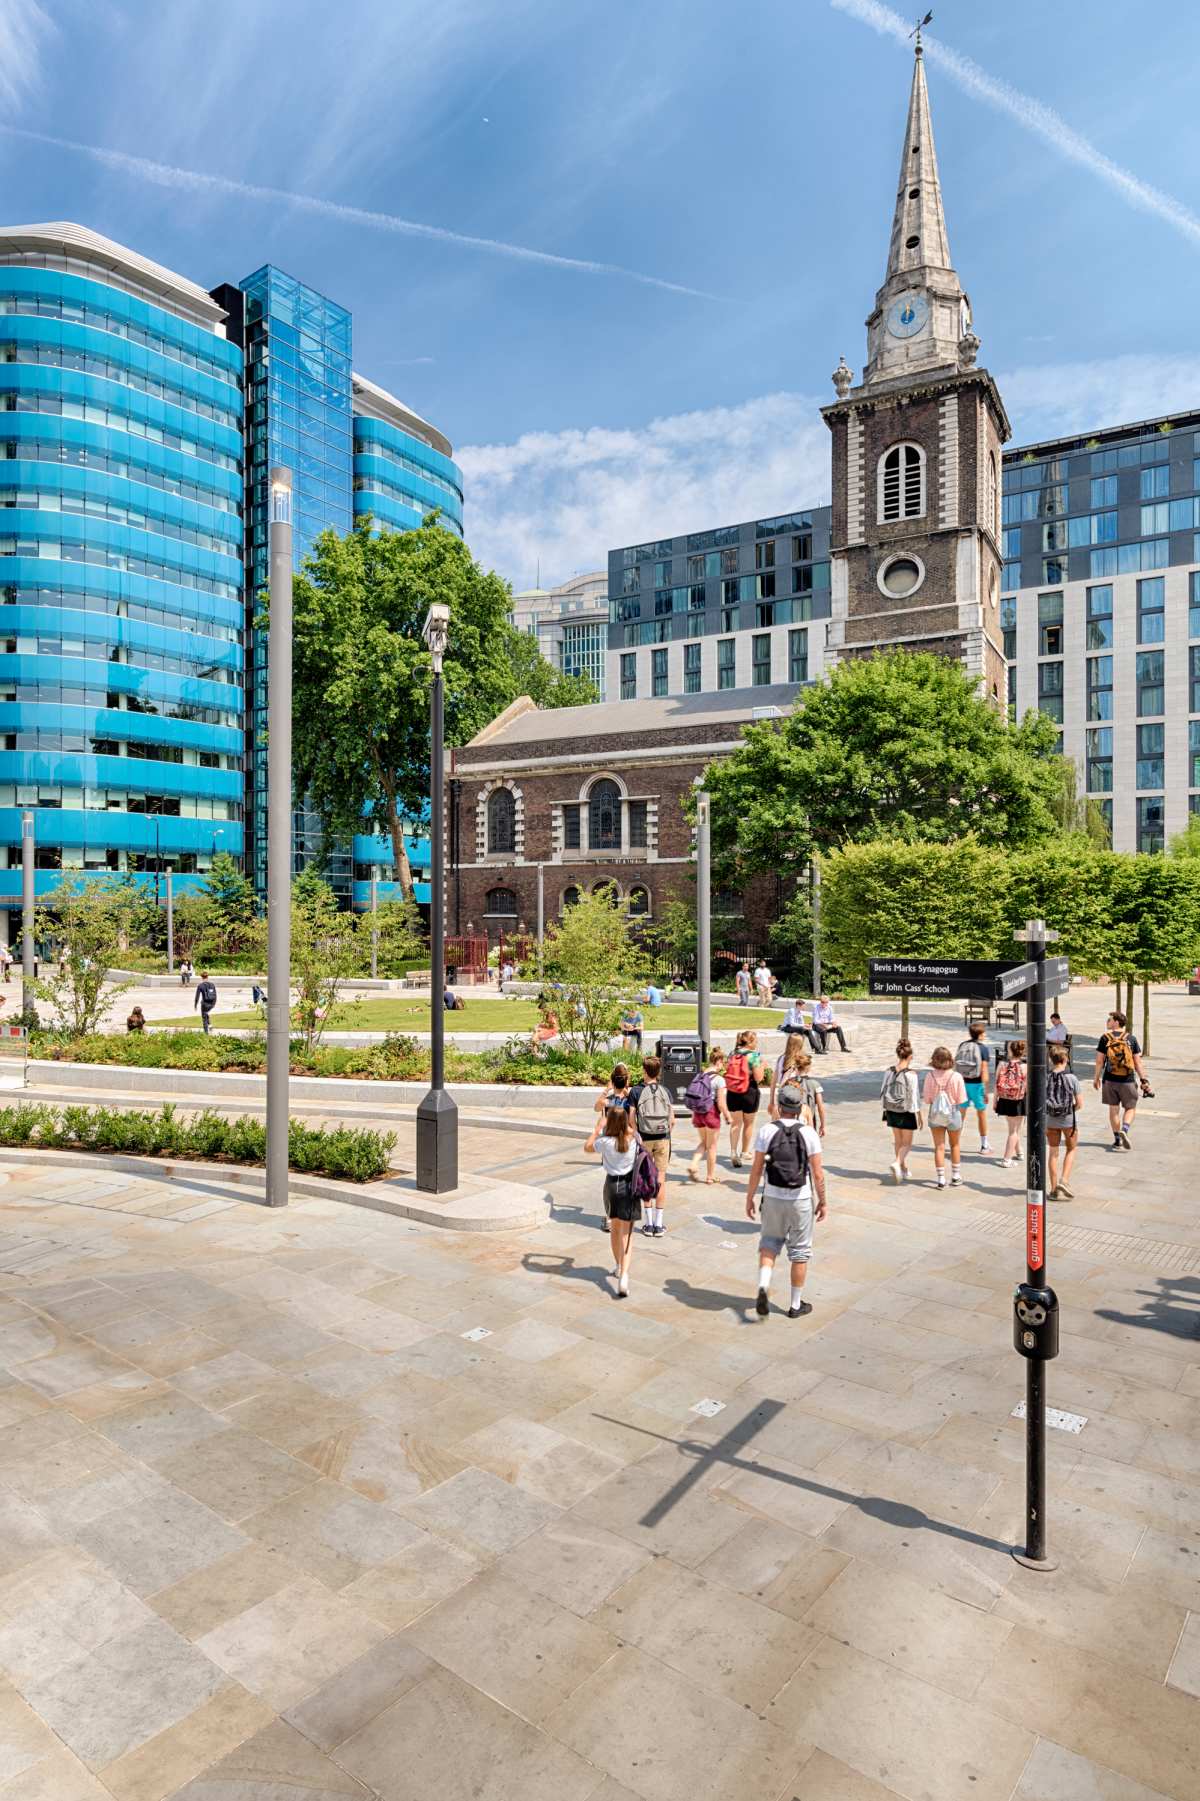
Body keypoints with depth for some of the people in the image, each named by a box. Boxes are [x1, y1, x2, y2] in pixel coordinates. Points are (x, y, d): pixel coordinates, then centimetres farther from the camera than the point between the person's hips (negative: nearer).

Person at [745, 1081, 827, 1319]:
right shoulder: (809, 1133, -9)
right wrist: (823, 1202, 5)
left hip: (773, 1197, 1)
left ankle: (763, 1286, -5)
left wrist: (749, 1198, 4)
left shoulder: (766, 1131, -8)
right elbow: (818, 1174, -8)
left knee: (769, 1243, 19)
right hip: (801, 1200, 0)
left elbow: (756, 1169, -6)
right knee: (800, 1252, 14)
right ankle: (796, 1305, 22)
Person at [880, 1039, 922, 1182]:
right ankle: (897, 1163, -17)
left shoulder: (890, 1071, -3)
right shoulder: (911, 1074, -18)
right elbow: (914, 1096, -15)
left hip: (892, 1111, 5)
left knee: (898, 1141, 19)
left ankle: (904, 1169, 29)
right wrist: (920, 1115, -4)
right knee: (907, 1143, 7)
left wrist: (886, 1110, 14)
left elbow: (883, 1091, 3)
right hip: (906, 1112, -5)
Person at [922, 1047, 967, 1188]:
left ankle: (941, 1178, 9)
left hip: (935, 1114, 0)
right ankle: (955, 1176, 30)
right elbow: (961, 1100, -12)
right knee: (955, 1145, 21)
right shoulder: (956, 1076, -18)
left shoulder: (930, 1075, -16)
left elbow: (926, 1099, -10)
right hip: (953, 1113, 0)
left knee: (939, 1147, 9)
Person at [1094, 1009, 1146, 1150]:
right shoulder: (1131, 1038, -2)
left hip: (1110, 1080, 0)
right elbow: (1138, 1062, -2)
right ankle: (1124, 1130, -10)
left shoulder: (1105, 1038, -4)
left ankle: (1117, 1140, 14)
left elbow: (1099, 1061, -4)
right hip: (1128, 1080, 0)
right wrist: (1143, 1080, 5)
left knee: (1113, 1109, 10)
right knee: (1130, 1108, 14)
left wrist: (1097, 1078, 6)